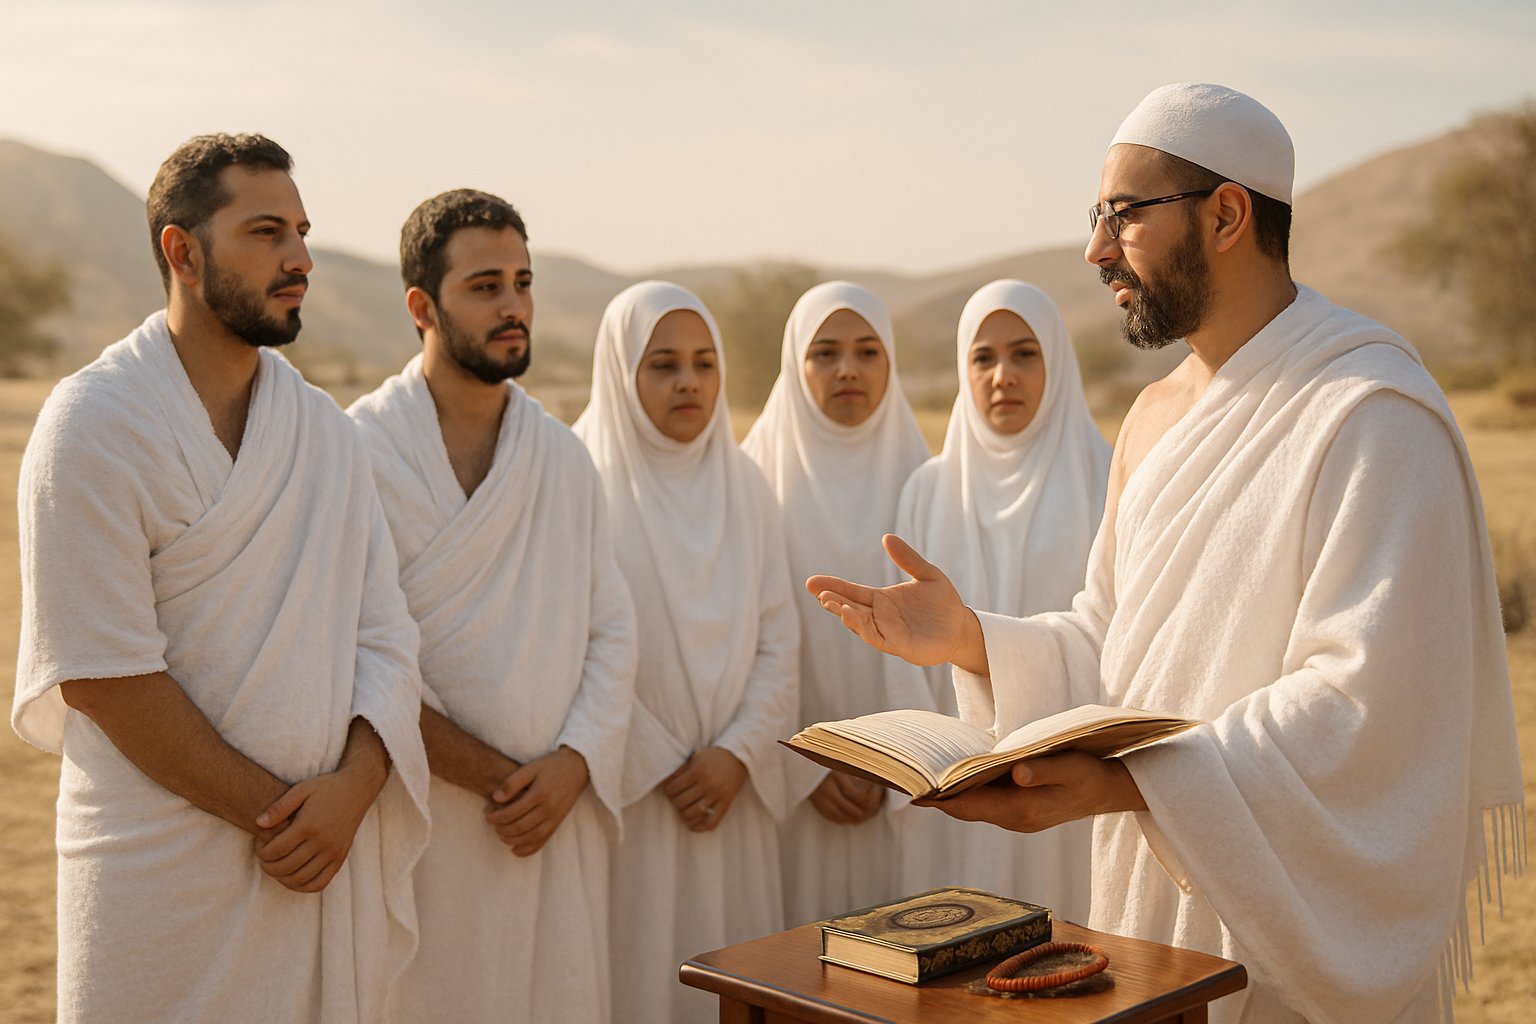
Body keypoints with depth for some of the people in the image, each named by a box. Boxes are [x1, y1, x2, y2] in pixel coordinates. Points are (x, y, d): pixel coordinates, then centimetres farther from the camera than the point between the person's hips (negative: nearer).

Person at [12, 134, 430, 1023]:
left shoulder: (327, 431, 8)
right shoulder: (96, 424, -9)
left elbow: (385, 634, 1)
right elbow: (101, 678, -14)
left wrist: (351, 788, -16)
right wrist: (276, 813, -13)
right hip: (166, 873, -5)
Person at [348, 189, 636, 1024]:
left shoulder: (565, 457, 11)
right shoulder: (362, 451, -6)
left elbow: (610, 629, 8)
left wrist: (571, 765, -7)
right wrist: (495, 777, -11)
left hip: (555, 818, 4)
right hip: (421, 816, -4)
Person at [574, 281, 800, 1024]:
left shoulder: (743, 487, 10)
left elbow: (778, 640, 4)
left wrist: (736, 754, -9)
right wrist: (661, 767, -11)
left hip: (729, 789, 4)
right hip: (625, 792, -4)